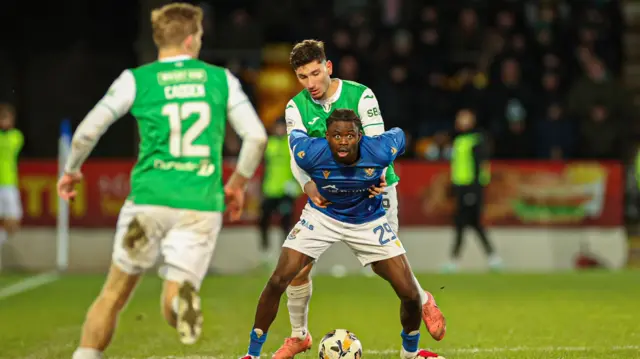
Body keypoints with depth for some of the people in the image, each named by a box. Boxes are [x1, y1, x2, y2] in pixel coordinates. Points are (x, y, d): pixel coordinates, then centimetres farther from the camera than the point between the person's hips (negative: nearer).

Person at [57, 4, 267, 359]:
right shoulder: (221, 79, 9)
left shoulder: (136, 79, 5)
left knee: (113, 295, 16)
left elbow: (88, 131, 1)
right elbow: (257, 137, 6)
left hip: (150, 199, 0)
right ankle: (182, 296, -35)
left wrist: (70, 171, 20)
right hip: (202, 204, 0)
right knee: (172, 305, -1)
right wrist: (237, 184, 23)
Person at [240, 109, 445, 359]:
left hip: (369, 222, 1)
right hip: (322, 217, -1)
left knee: (410, 293, -4)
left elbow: (398, 134, -5)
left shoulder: (379, 152, -29)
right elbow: (295, 133, -6)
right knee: (278, 282, -16)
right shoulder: (311, 153, -30)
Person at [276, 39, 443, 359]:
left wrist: (376, 178, -40)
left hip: (373, 188, -2)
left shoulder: (361, 96, -13)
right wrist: (309, 186, -38)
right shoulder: (296, 107, -7)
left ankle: (424, 302, 32)